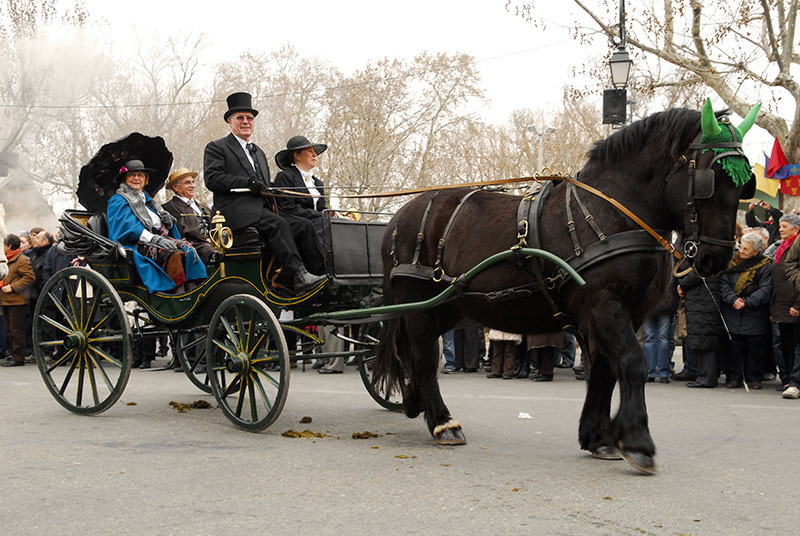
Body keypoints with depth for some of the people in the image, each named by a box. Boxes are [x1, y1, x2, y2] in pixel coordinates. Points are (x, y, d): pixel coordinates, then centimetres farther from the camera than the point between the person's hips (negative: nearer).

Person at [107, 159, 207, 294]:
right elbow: (128, 227, -11)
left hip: (161, 240, 7)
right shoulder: (118, 201, 7)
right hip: (139, 245, -7)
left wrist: (169, 221, 1)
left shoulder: (147, 199, 30)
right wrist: (154, 238, -23)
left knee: (188, 250, -23)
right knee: (174, 254, -33)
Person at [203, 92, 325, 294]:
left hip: (262, 208, 7)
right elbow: (212, 179, -7)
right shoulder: (216, 148, 8)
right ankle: (299, 277, -42)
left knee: (303, 225, -15)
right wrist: (247, 182, -17)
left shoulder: (258, 152, 31)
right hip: (236, 211, -7)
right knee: (278, 225, -32)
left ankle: (322, 272, -19)